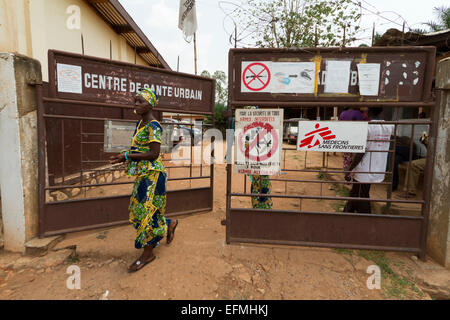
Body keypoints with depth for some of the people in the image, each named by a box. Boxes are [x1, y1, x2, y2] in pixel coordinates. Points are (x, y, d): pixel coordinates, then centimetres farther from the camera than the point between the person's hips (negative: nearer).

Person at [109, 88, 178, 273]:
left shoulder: (153, 126, -15)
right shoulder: (140, 124, 13)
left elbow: (154, 154, -21)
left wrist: (127, 156, -18)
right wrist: (124, 158, 3)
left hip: (152, 174, -9)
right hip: (142, 174, 9)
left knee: (147, 212, -1)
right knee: (139, 209, 17)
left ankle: (148, 254, 17)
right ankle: (170, 224, 39)